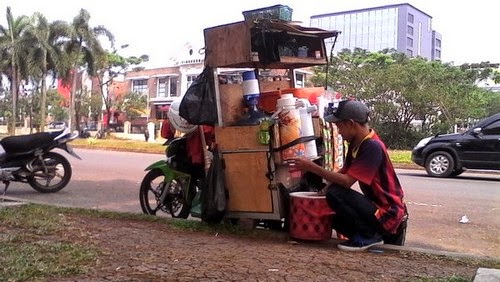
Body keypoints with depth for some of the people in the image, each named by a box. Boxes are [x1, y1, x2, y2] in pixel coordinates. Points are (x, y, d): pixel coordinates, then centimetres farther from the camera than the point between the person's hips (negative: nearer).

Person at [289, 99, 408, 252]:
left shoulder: (372, 147, -25)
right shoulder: (356, 143, 4)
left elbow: (347, 181, -29)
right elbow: (344, 172, 12)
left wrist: (312, 167, -24)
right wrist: (323, 191, 0)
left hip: (389, 215, -10)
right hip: (378, 207, 10)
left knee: (335, 194, -24)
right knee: (337, 220, 23)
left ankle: (367, 236, -9)